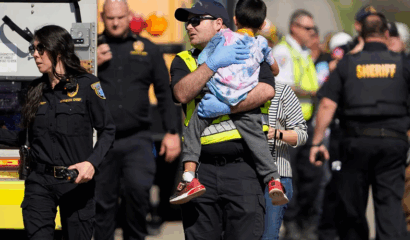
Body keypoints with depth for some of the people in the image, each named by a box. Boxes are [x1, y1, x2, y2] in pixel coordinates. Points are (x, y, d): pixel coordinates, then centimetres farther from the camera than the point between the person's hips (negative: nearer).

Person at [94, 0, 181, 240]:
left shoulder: (148, 49, 11)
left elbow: (165, 93, 13)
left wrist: (172, 132, 6)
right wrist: (93, 65, -10)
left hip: (137, 139, 0)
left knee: (139, 188, -19)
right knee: (103, 200, 1)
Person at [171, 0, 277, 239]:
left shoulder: (249, 53, 9)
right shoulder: (184, 61, 16)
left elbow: (266, 91, -9)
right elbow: (182, 94, -6)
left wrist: (224, 107, -13)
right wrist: (213, 63, -13)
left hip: (243, 165, -3)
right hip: (202, 169, 3)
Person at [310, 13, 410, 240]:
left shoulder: (348, 64, 6)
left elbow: (327, 105, 0)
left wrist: (317, 141, 1)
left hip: (357, 139, 0)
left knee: (351, 205, 10)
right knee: (390, 204, -3)